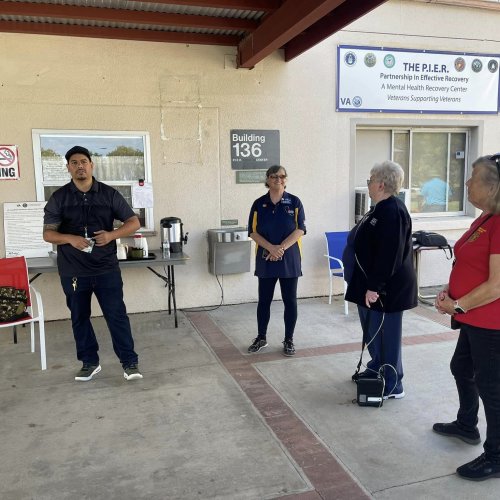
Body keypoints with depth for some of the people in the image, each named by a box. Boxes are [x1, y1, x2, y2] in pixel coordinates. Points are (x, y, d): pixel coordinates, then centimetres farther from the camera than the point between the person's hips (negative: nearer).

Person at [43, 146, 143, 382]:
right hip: (73, 271, 2)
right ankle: (90, 362, 27)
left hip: (106, 268, -1)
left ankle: (129, 362, 10)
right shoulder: (59, 198, 1)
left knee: (117, 315, 0)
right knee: (79, 317, 11)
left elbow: (133, 222, 2)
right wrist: (70, 239, -20)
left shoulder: (109, 194, 1)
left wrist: (112, 234, -17)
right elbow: (47, 233, 0)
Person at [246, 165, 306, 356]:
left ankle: (289, 340, 19)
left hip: (289, 259, -1)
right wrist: (271, 248, -17)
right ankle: (261, 338, 24)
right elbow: (253, 232, -2)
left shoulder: (294, 202, -1)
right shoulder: (259, 204, 2)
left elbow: (300, 230, -7)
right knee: (264, 300, 9)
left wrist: (281, 248, -18)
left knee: (290, 300, 5)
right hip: (265, 259, 1)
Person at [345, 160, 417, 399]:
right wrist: (368, 284, 23)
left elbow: (389, 255, -26)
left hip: (386, 287, -10)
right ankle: (376, 369, 39)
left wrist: (374, 287, -25)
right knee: (371, 329, 21)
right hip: (371, 282, 10)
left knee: (385, 333, 0)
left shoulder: (393, 211, -21)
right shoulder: (381, 209, 12)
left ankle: (392, 385, 13)